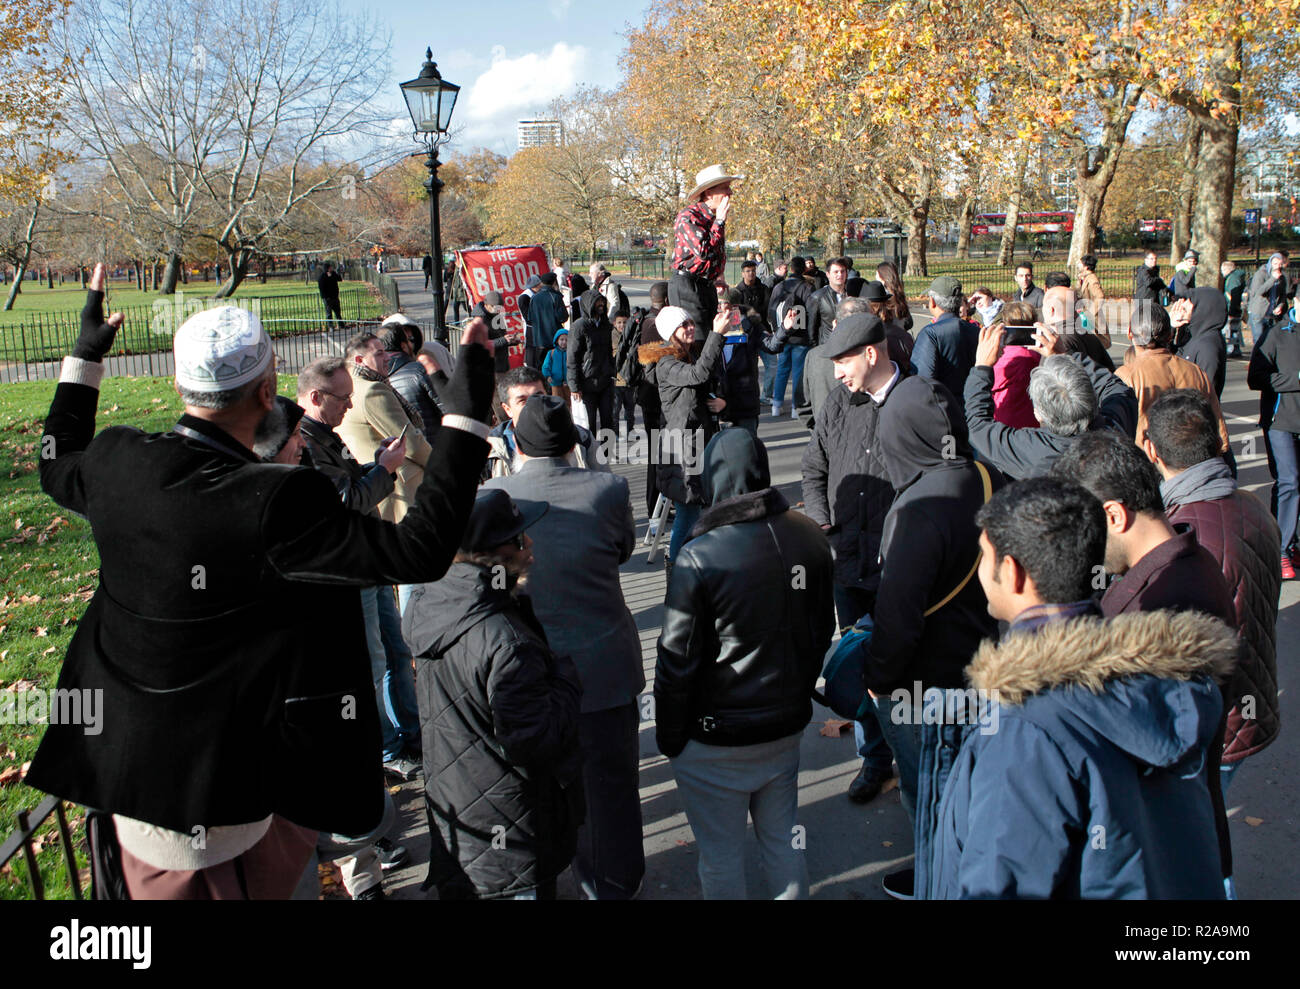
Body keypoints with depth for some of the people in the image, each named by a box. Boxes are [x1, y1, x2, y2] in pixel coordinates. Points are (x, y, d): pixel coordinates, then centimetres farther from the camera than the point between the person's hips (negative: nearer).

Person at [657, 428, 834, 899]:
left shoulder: (699, 556, -22)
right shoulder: (810, 540, -3)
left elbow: (677, 661, -16)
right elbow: (821, 633, 9)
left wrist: (668, 737, -2)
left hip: (714, 739, -6)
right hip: (787, 727, 6)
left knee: (722, 859, 12)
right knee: (783, 843, 22)